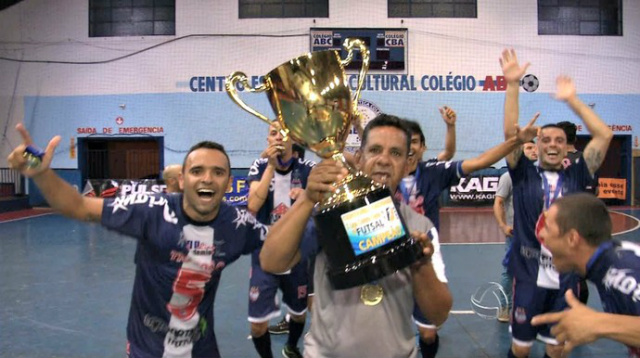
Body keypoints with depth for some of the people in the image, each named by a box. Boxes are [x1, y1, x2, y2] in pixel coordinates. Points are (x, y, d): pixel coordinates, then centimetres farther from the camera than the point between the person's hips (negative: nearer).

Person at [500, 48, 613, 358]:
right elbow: (511, 133, -11)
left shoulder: (576, 177, 4)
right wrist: (512, 85, -15)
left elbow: (604, 135, -1)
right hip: (529, 275, -2)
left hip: (566, 277, 2)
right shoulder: (524, 175, -1)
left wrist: (572, 99, 0)